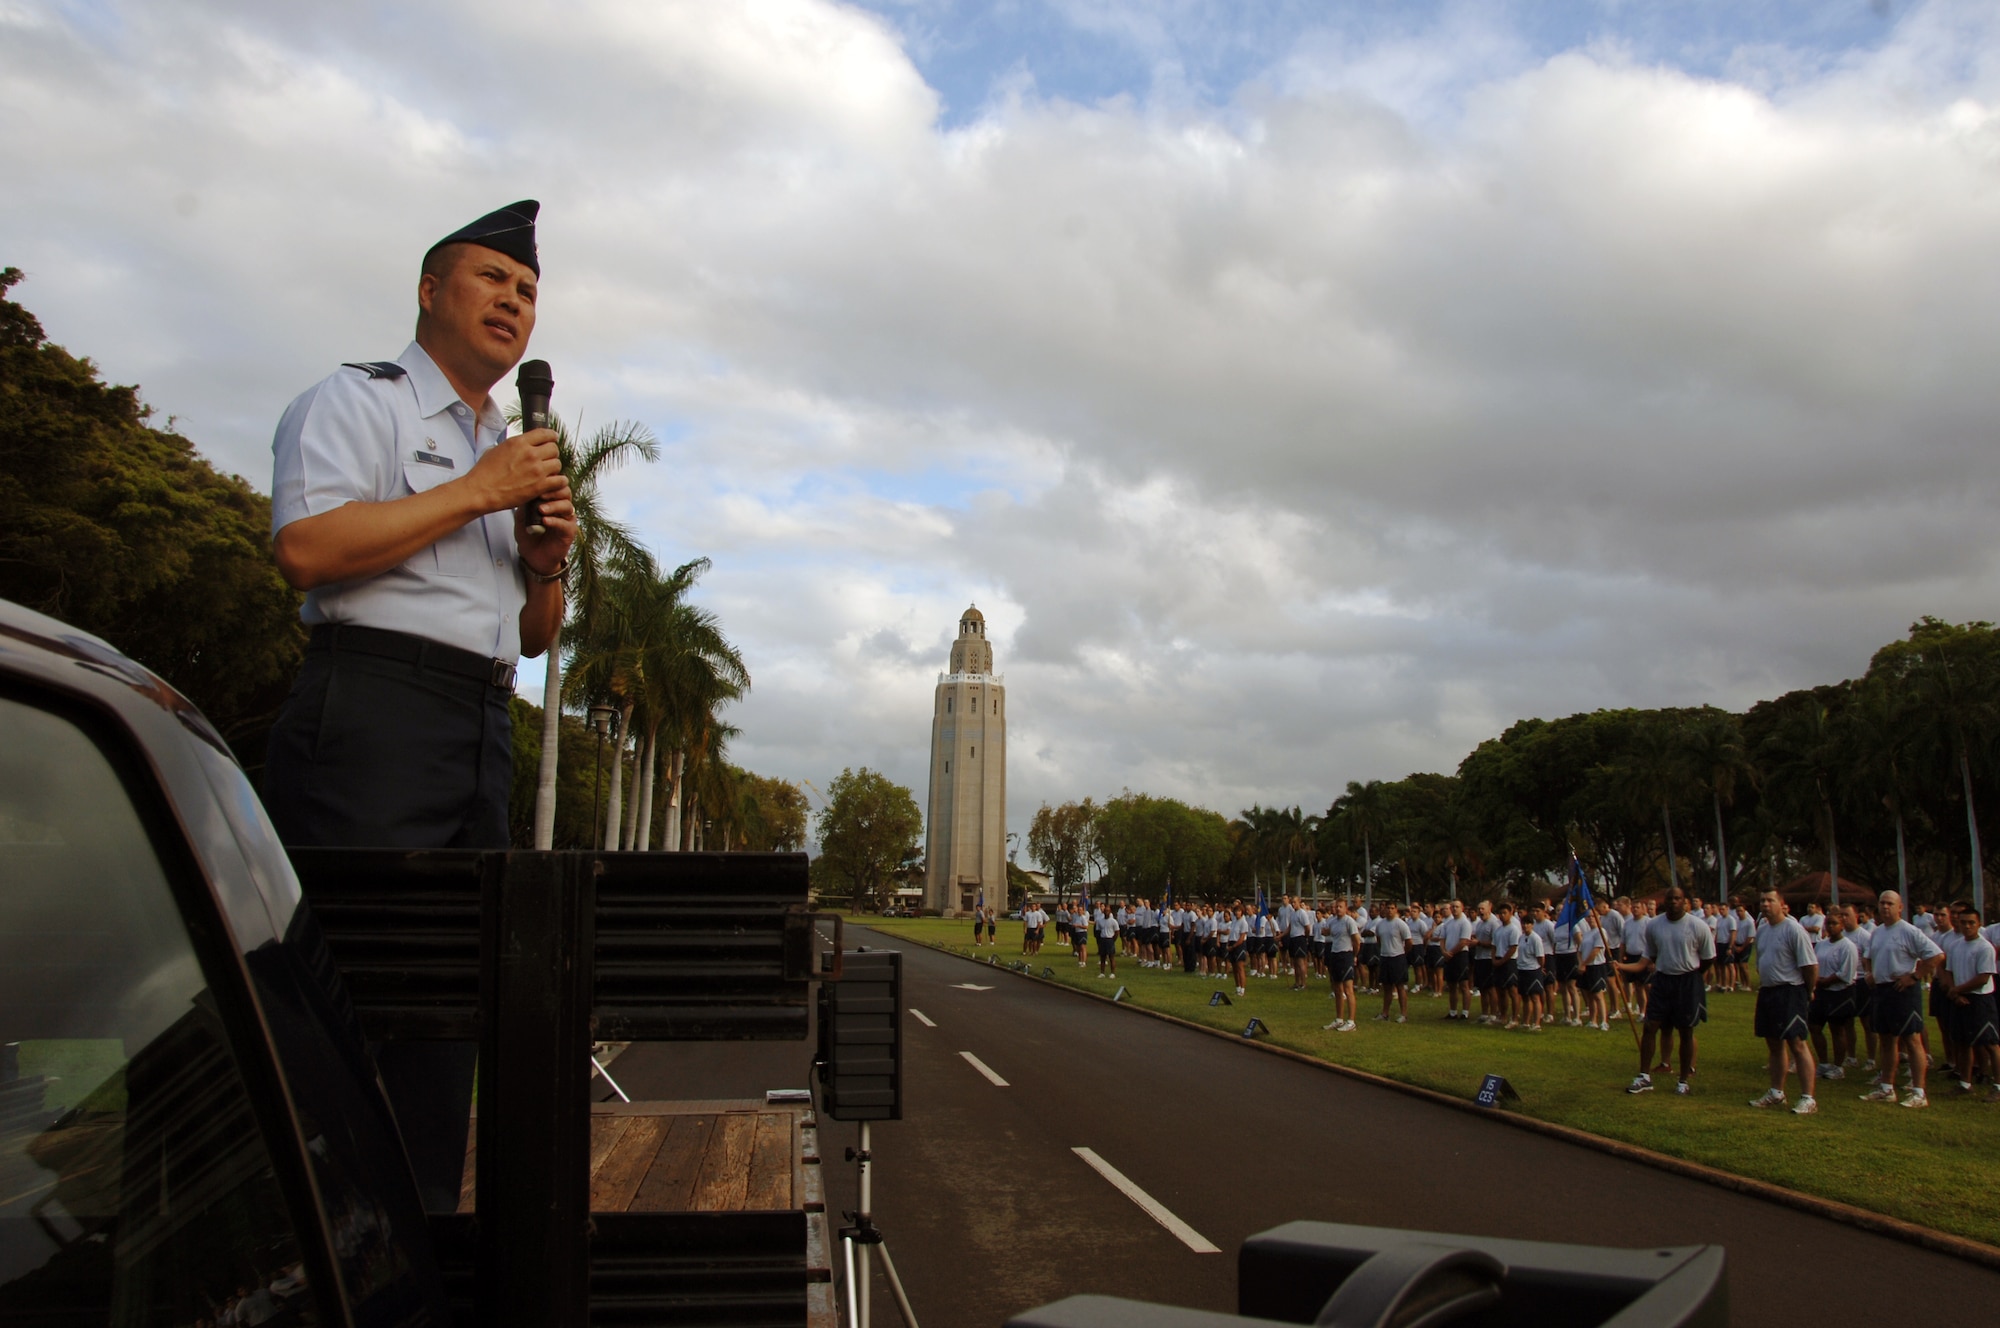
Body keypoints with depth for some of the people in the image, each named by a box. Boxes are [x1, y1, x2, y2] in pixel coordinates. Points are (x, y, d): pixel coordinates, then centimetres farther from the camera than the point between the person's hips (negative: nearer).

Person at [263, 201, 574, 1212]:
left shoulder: (516, 455, 27)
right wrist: (480, 494, -9)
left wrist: (549, 563, 6)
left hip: (484, 731, 8)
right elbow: (306, 547, -14)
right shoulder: (356, 401, 6)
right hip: (372, 704, -7)